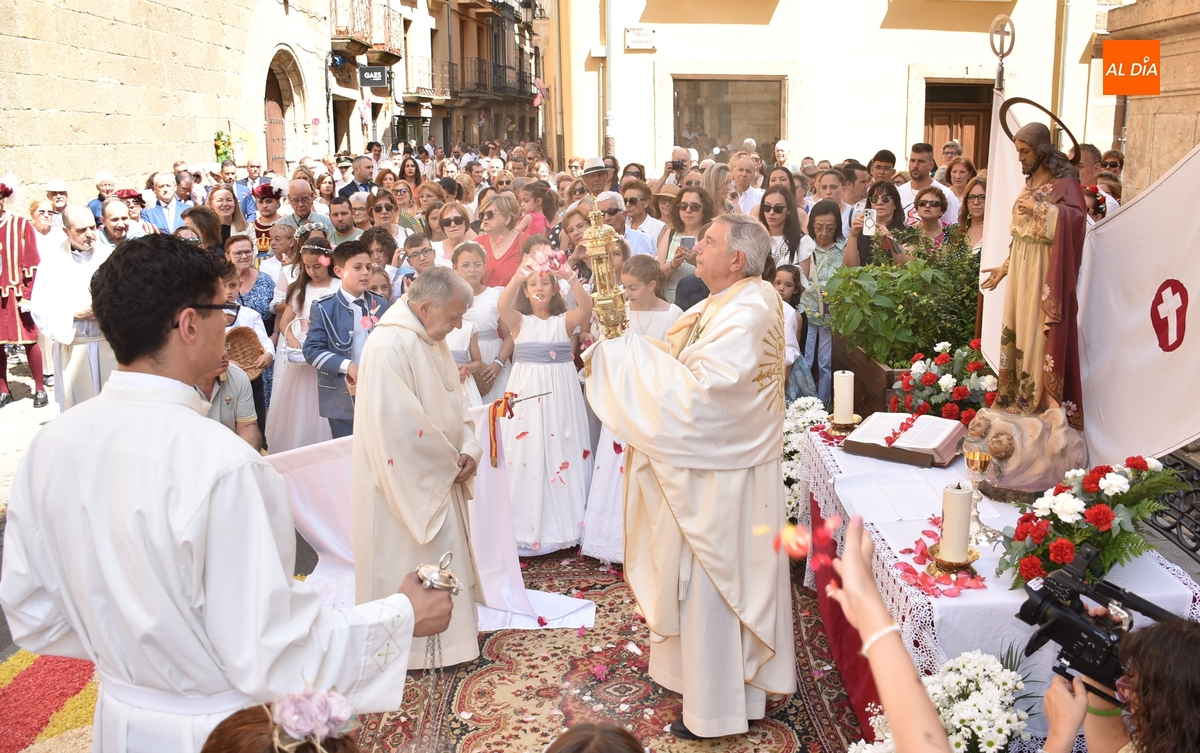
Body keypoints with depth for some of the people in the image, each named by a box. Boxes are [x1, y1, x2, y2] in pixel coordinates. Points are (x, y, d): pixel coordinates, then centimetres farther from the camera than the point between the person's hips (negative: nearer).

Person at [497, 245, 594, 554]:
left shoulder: (564, 320, 6)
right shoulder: (519, 321, 5)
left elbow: (586, 307, -14)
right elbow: (502, 304, -17)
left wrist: (570, 276, -28)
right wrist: (520, 275, -31)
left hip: (561, 392, 1)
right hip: (527, 391, -1)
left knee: (563, 453, 4)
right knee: (527, 455, -2)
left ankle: (564, 524, 14)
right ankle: (530, 527, 5)